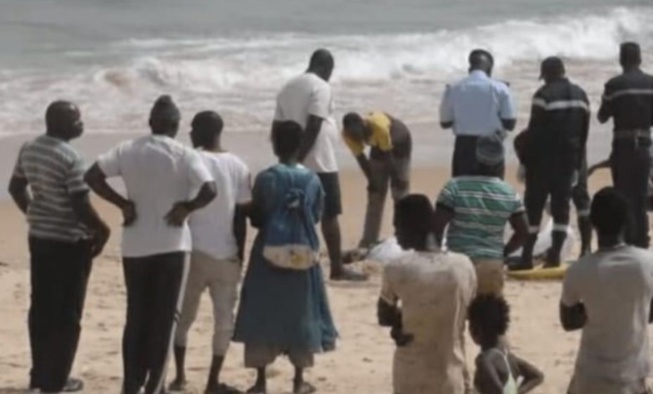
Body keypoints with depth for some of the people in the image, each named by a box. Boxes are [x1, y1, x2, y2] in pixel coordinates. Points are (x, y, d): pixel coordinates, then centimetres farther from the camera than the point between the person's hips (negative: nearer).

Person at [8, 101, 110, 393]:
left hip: (39, 237, 8)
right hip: (69, 242, -8)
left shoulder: (29, 149, 4)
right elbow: (81, 205, -22)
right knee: (67, 314, 2)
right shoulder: (70, 158, -22)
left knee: (42, 309, 15)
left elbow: (15, 188, 15)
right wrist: (102, 230, -7)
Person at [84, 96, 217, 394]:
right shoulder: (184, 155, -9)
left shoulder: (127, 150, 1)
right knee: (164, 318, 4)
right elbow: (209, 190, -22)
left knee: (136, 317, 13)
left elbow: (92, 176, -4)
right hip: (171, 245, -3)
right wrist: (186, 208, -7)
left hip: (135, 246, 3)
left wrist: (124, 204, 0)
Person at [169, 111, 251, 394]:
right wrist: (240, 253, 10)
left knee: (183, 315, 13)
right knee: (224, 319, 9)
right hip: (226, 254, 1)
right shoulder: (238, 167, 2)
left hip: (194, 251, -1)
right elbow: (241, 215, 2)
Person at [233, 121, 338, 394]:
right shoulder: (312, 180, -3)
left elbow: (255, 218, -4)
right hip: (303, 255, 2)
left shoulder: (266, 179, -10)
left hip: (269, 254, -2)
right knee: (300, 314, 12)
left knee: (263, 315, 6)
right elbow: (316, 217, 6)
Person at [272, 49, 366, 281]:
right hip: (320, 163, -7)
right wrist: (299, 158, -18)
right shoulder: (321, 87, -10)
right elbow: (313, 127, -20)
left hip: (297, 164, 7)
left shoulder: (289, 87, 13)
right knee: (329, 215, -2)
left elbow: (277, 127, 13)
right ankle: (337, 268, 0)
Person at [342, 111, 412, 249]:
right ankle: (368, 242, 0)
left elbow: (388, 157, -31)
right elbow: (361, 158, -16)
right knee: (375, 195, 0)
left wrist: (397, 180, -21)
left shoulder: (379, 127, -42)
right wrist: (372, 181, -14)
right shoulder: (348, 134, -26)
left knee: (400, 193, -11)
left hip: (400, 144, -5)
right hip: (379, 146, 5)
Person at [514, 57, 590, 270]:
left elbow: (535, 130, -13)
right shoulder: (580, 95, 11)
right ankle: (555, 255, 4)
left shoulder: (544, 95, -11)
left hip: (544, 159, -6)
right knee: (561, 205, 8)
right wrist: (577, 162, 16)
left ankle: (527, 256, -5)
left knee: (534, 206, -3)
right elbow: (584, 131, 12)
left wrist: (525, 157, -6)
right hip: (569, 158, 6)